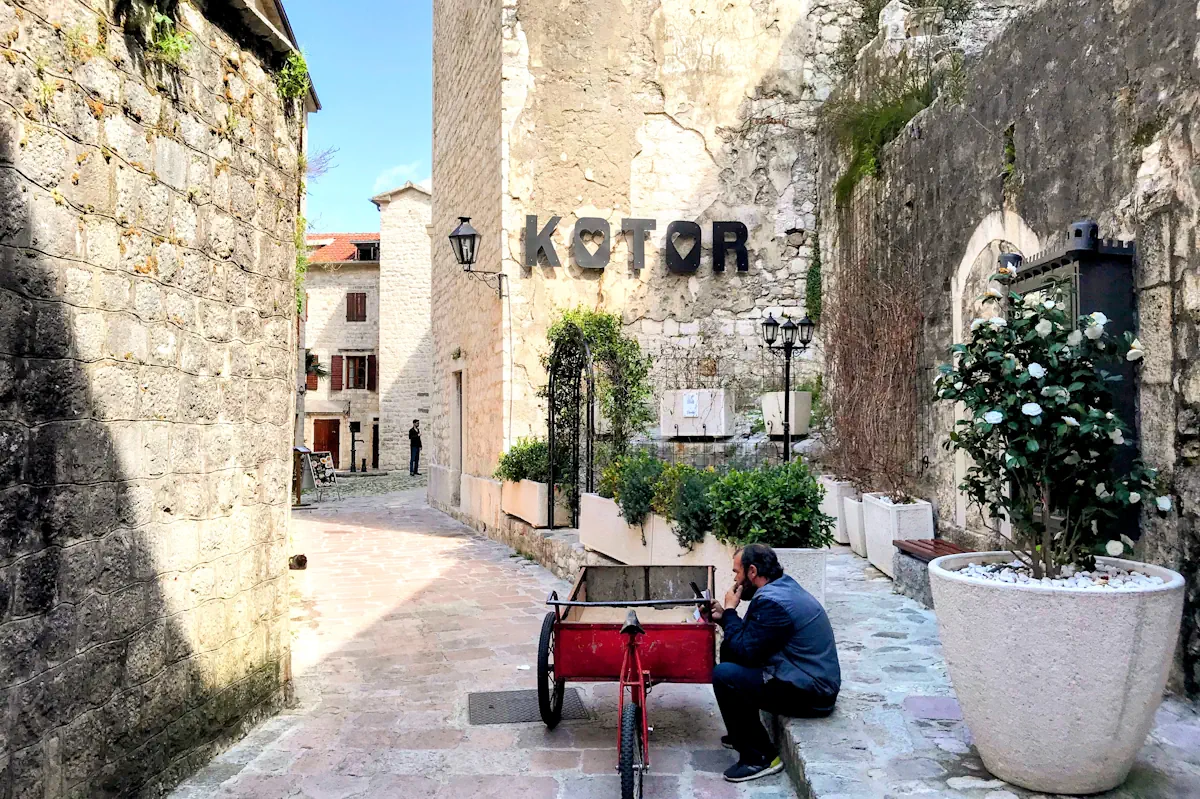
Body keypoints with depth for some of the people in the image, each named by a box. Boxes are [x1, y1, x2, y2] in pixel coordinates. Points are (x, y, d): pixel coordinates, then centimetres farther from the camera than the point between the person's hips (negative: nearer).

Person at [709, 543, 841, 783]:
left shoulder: (772, 601, -23)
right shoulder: (783, 587, 9)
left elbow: (744, 651, -19)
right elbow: (748, 639, 17)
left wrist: (730, 611, -8)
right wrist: (724, 617, 5)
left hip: (810, 694, -11)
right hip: (815, 680, 11)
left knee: (723, 675, -19)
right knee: (729, 651, 13)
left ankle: (760, 757, -6)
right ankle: (742, 734, 23)